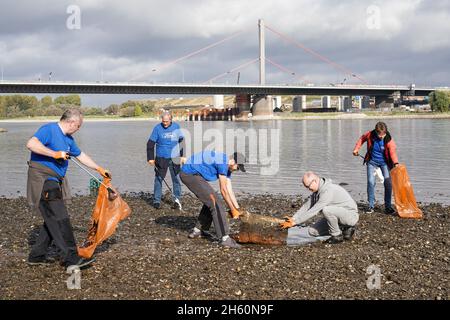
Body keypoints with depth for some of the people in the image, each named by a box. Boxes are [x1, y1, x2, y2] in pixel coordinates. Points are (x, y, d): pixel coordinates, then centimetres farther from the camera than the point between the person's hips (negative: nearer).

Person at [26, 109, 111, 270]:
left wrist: (99, 169, 33)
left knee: (52, 220, 12)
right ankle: (70, 258, -11)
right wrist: (55, 154, -25)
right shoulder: (49, 129, -11)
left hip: (54, 182, 10)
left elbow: (81, 155, 30)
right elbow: (31, 144, -26)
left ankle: (37, 256, 21)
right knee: (60, 219, -12)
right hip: (42, 180, -10)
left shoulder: (68, 138, 18)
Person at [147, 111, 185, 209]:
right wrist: (150, 158, -5)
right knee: (158, 179, 0)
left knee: (176, 179, 4)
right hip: (161, 159, -2)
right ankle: (156, 200, 8)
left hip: (174, 159, 2)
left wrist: (182, 155, 10)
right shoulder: (157, 128, -4)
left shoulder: (176, 127, 4)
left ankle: (177, 199, 15)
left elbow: (182, 141, 13)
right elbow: (150, 144, -1)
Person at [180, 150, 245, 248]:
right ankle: (225, 238, -16)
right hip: (191, 174, -11)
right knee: (215, 203, -13)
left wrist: (238, 209, 12)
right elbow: (223, 190, -15)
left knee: (210, 201, 19)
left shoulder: (227, 167, 13)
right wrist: (233, 210, -7)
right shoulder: (222, 163, -18)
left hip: (187, 174, 11)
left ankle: (197, 231, 25)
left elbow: (229, 190, 15)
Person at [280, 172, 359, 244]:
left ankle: (337, 236, -13)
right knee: (312, 231, 1)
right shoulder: (317, 190, 2)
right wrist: (293, 218, -9)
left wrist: (295, 222, -27)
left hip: (351, 215, -9)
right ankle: (344, 228, 11)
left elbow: (314, 211, -31)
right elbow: (306, 206, 5)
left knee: (326, 209, -36)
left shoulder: (328, 190, -28)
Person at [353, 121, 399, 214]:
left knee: (388, 183, -7)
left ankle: (388, 206, 3)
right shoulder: (370, 135, -16)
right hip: (372, 162, 1)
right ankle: (371, 206, 4)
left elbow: (393, 152, -29)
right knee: (370, 182, -6)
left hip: (384, 163, -1)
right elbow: (362, 139, 6)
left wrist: (396, 163, -45)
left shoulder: (389, 140, -21)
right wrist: (356, 149, 5)